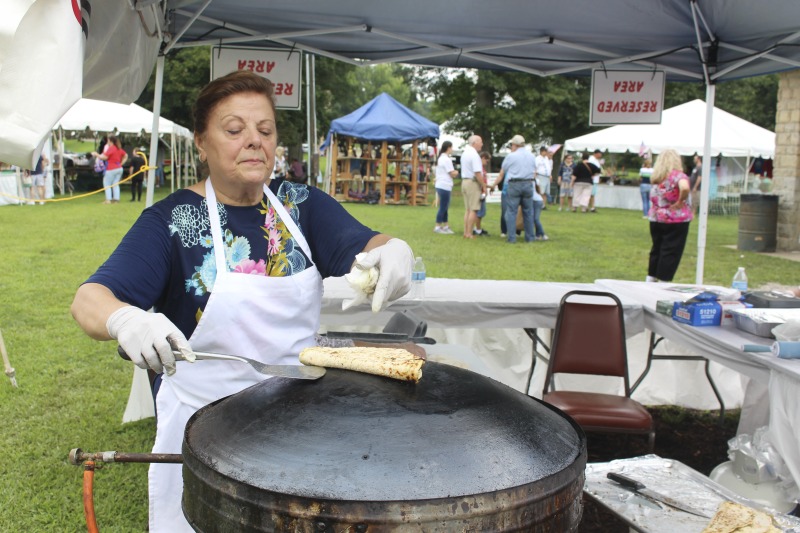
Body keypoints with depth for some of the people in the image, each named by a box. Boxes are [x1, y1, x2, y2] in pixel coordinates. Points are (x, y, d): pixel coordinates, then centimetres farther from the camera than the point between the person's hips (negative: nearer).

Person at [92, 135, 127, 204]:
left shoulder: (110, 148, -13)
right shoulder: (119, 149, 11)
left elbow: (104, 157, -18)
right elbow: (126, 156, 22)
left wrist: (96, 154, -3)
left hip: (111, 169, -7)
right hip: (119, 169, 7)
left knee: (107, 184, 1)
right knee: (116, 184, 9)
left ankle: (108, 199, -6)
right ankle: (116, 199, 5)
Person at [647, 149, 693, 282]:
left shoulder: (656, 177, 7)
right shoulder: (678, 175, -13)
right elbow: (685, 187, -32)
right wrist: (680, 201, -18)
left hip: (656, 219, 6)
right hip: (676, 221, -6)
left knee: (656, 250, 16)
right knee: (670, 254, 1)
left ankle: (650, 281, 21)